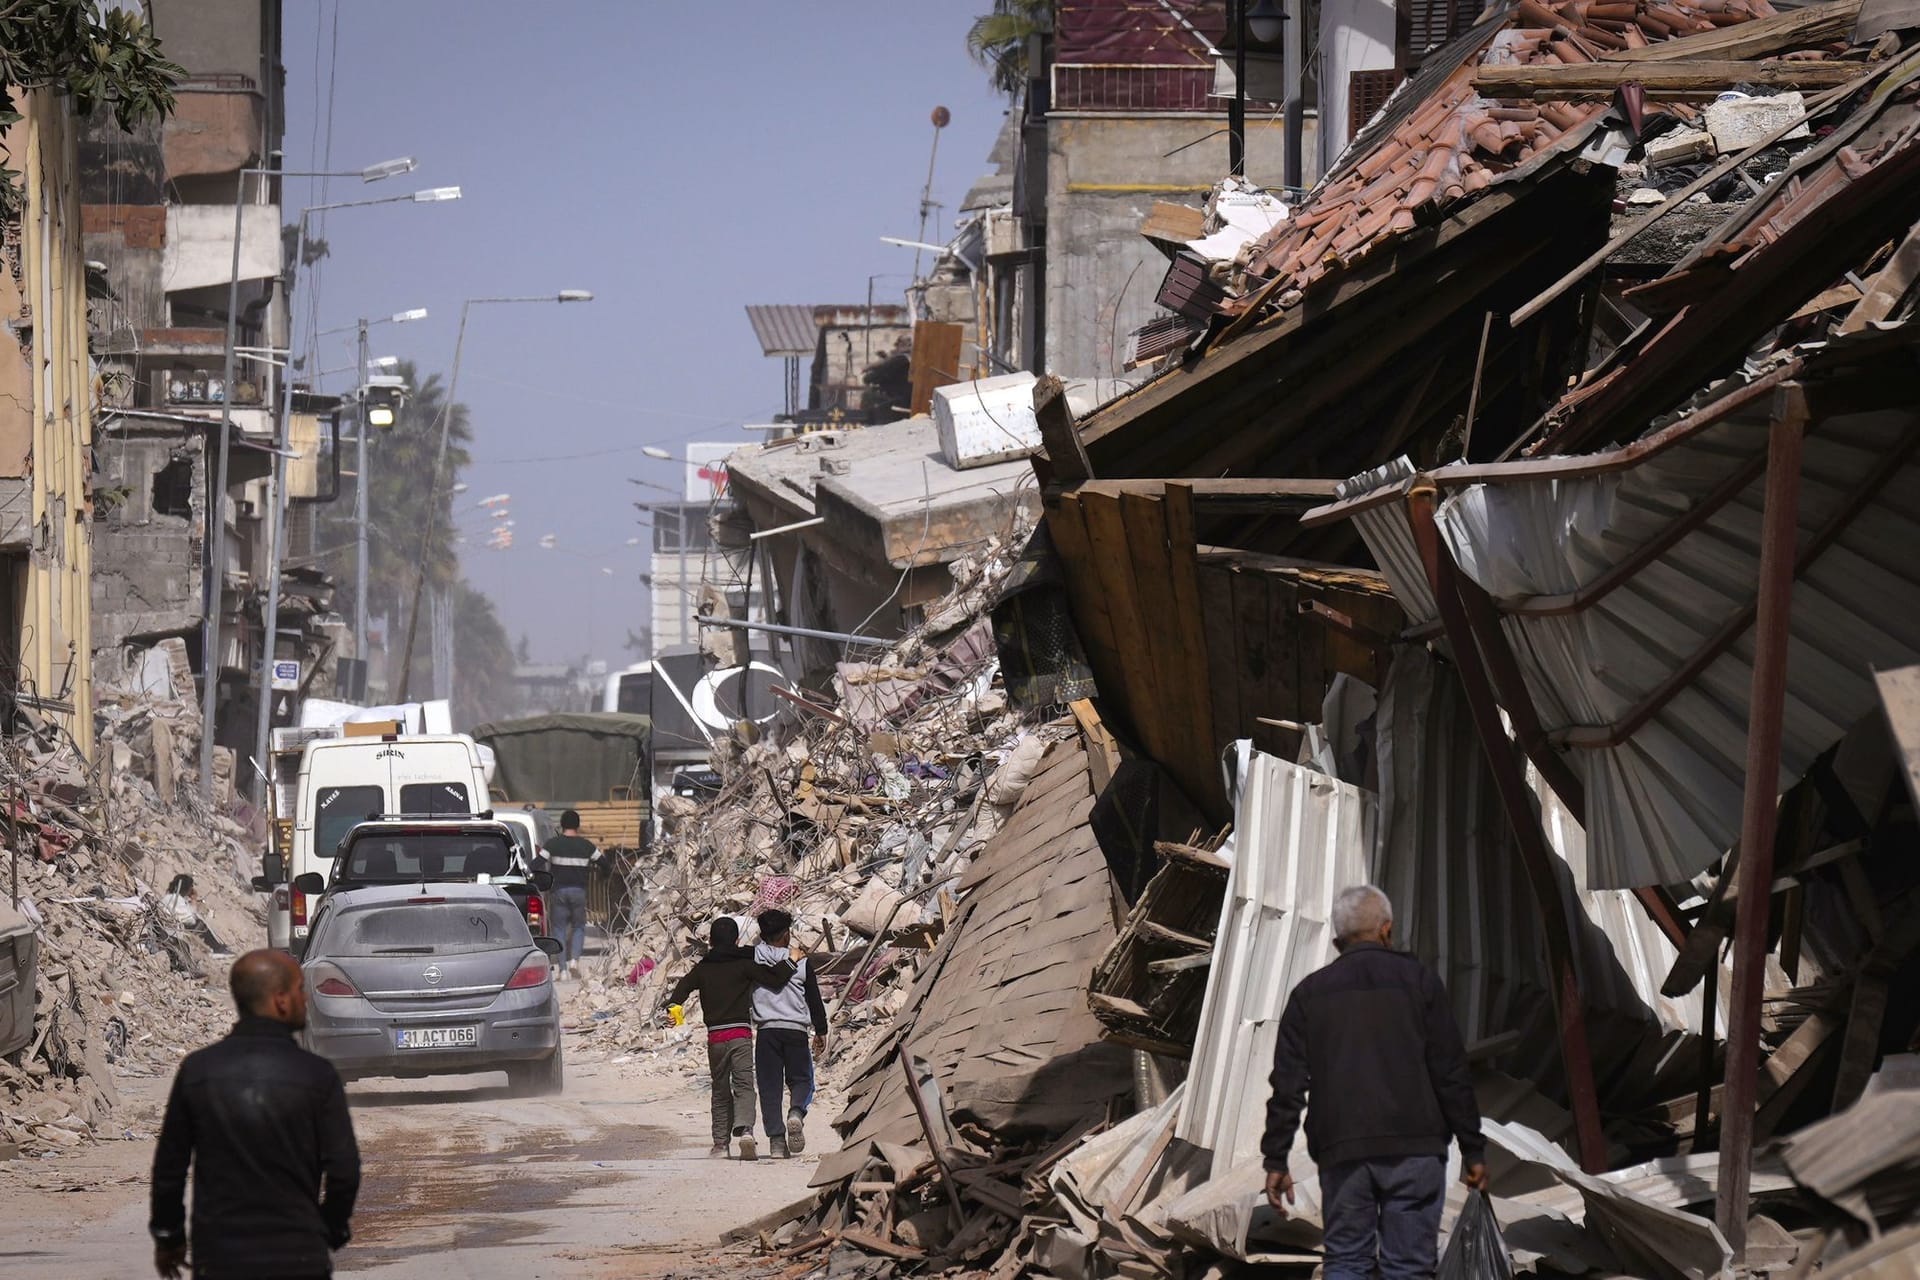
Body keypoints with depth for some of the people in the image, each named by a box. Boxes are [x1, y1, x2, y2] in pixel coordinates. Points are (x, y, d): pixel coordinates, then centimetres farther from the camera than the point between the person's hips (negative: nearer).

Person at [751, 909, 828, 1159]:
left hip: (765, 1031, 0)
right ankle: (796, 1113, -19)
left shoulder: (753, 959, 0)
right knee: (801, 1079, 13)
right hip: (795, 1030, 0)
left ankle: (776, 1140, -2)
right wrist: (820, 1031, 16)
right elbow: (815, 1000, 5)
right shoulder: (801, 963, 0)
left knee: (769, 1085, 5)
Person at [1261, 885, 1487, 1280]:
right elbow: (1450, 1073, 2)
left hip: (1342, 1153, 2)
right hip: (1413, 1148, -2)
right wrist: (1473, 1149, 5)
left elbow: (1288, 1084, 7)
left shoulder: (1309, 993, 11)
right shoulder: (1416, 980, 5)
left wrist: (1276, 1160, 9)